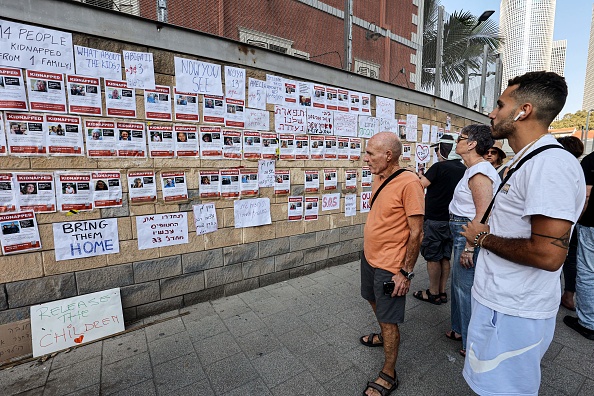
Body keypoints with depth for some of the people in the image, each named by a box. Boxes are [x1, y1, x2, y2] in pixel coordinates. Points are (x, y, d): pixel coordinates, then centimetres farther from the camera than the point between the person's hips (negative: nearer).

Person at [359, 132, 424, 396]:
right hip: (369, 256, 9)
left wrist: (406, 272, -17)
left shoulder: (409, 183, -22)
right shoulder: (378, 178, 3)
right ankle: (386, 336, 55)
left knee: (388, 320, 7)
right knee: (374, 301, 27)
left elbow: (416, 232, -20)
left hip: (389, 266, -8)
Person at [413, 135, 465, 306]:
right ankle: (442, 292, 26)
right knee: (445, 257, 15)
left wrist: (420, 176, 3)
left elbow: (421, 185, -15)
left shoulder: (439, 167, -17)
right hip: (452, 220, 7)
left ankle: (433, 294, 17)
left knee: (433, 258, 5)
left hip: (435, 220, -7)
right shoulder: (463, 169, 5)